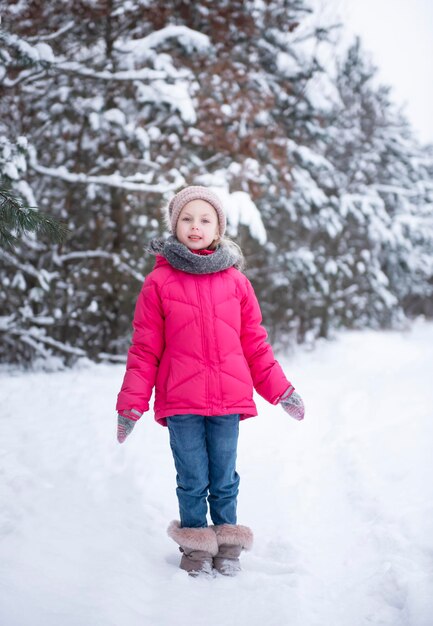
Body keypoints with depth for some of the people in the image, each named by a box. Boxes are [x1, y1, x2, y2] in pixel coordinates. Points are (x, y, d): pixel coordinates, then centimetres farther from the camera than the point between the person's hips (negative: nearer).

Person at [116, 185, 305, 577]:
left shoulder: (235, 280, 6)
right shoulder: (159, 282, 0)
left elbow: (254, 343, 12)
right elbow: (145, 349, 1)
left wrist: (281, 390, 10)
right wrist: (132, 403, -3)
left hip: (228, 399, 2)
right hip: (180, 402, -1)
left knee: (224, 479, 11)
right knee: (192, 480, 6)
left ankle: (227, 547, 27)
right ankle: (195, 548, 24)